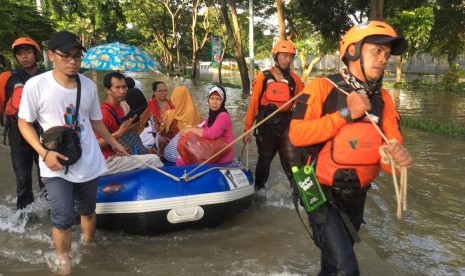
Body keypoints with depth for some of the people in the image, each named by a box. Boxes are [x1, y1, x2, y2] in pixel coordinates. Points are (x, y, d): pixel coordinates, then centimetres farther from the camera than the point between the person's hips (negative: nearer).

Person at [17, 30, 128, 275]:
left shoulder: (89, 86, -1)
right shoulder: (36, 85, -13)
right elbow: (24, 123, -5)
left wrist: (113, 142, 18)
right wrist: (44, 153, -17)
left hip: (88, 162, 4)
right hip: (56, 165, -4)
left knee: (88, 210, 19)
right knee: (63, 218, -9)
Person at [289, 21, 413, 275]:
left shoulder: (383, 99, 0)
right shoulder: (322, 87, -15)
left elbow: (391, 147, -5)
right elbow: (297, 134, -23)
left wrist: (398, 156, -29)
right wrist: (346, 114, -25)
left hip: (356, 196, 6)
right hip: (322, 194, -6)